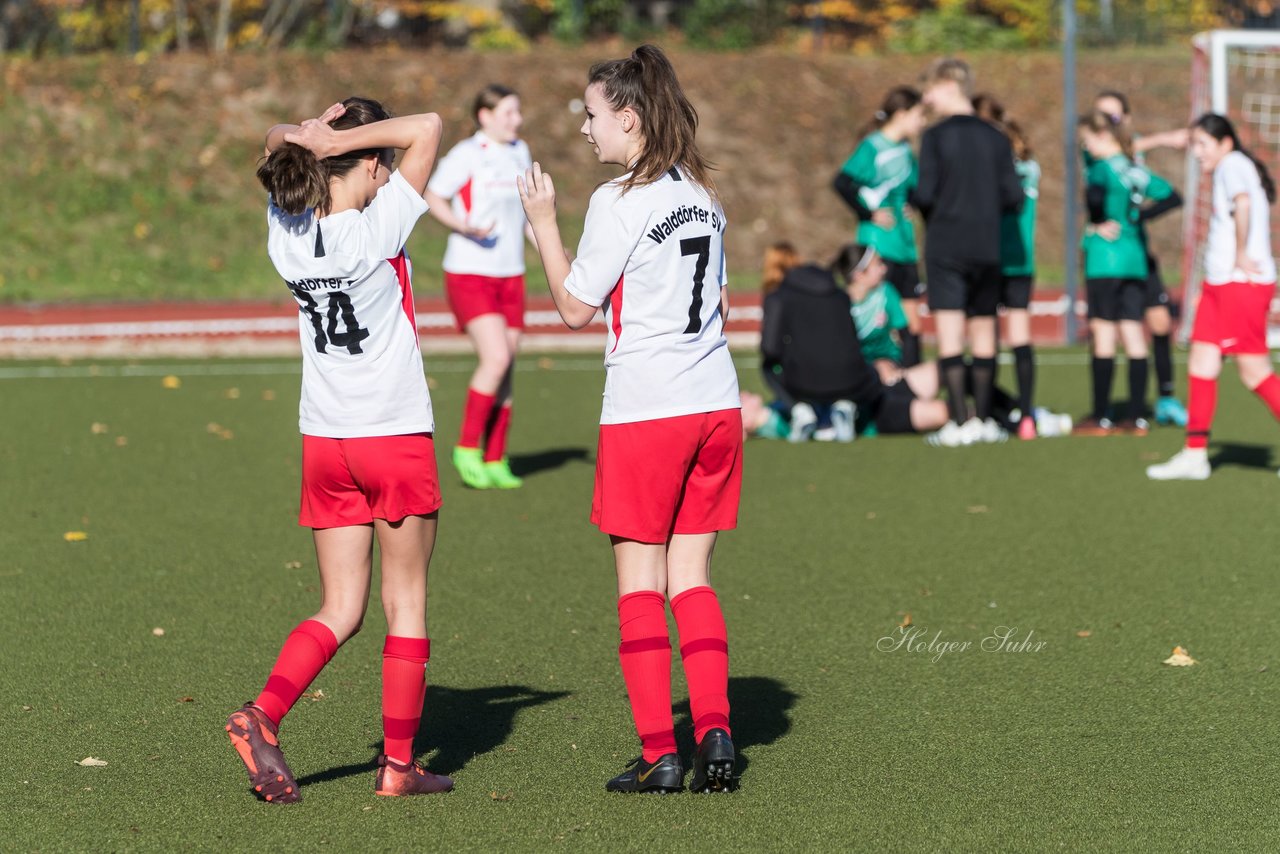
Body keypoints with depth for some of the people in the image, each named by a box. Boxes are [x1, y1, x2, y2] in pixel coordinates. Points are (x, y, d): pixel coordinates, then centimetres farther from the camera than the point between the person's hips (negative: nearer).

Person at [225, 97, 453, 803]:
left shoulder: (286, 235, 1)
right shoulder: (377, 229, -14)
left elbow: (277, 142, 18)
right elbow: (427, 128, -14)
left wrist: (312, 135, -2)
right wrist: (344, 140, -14)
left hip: (324, 444, 5)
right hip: (397, 436, -5)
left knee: (339, 609, 10)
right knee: (406, 604, 7)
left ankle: (263, 715, -11)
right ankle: (398, 763, 10)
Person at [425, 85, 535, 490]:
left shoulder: (520, 152, 11)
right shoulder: (466, 155, -10)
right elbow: (432, 197, -6)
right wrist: (466, 227, -21)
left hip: (510, 274, 7)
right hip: (469, 273, -7)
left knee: (505, 369, 5)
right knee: (496, 358, -19)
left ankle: (495, 462, 13)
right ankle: (467, 448, -6)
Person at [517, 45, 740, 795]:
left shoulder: (619, 201, -10)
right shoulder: (703, 194, 11)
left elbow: (575, 307, -4)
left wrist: (544, 221, 4)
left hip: (644, 410, -6)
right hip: (716, 403, 6)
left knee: (640, 580, 1)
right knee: (691, 576, 10)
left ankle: (660, 753, -2)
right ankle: (714, 727, -3)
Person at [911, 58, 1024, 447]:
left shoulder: (936, 137, -7)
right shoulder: (995, 138, 6)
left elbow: (925, 193, -12)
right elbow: (1014, 198, 3)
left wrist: (913, 200, 9)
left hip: (945, 248, -4)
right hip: (987, 248, 4)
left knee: (949, 334, -6)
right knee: (984, 334, 12)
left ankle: (960, 422, -12)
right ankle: (983, 418, 15)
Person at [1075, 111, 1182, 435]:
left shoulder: (1103, 168, -10)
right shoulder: (1137, 170, 12)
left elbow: (1096, 195, -31)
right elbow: (1172, 197, 18)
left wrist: (1099, 224, -14)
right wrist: (1138, 215, 13)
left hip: (1106, 256, -7)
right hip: (1136, 258, 7)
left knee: (1103, 335, -4)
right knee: (1133, 336, 6)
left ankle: (1100, 418, -2)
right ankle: (1137, 417, 6)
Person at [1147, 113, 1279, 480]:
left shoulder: (1233, 165, -11)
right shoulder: (1233, 168, 18)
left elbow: (1243, 202, -30)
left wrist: (1241, 254, -24)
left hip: (1243, 283, -10)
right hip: (1219, 283, 10)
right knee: (1201, 364, 7)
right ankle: (1195, 455, 9)